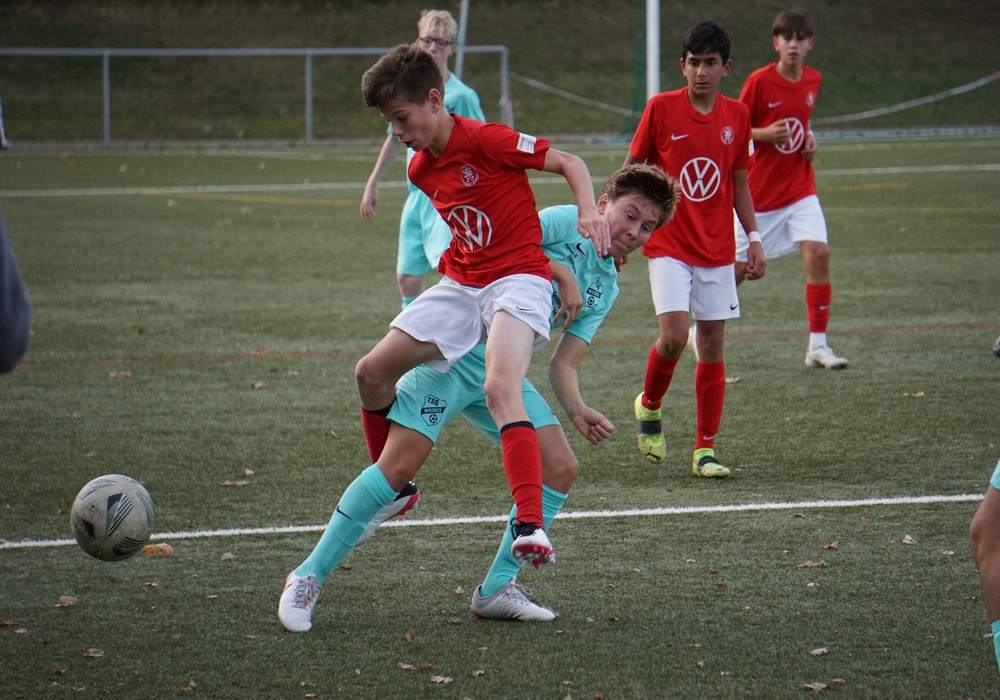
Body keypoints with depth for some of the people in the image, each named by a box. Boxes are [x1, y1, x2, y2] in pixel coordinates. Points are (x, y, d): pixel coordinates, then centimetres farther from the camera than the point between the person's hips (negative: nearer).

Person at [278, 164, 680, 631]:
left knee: (560, 467, -4)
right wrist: (562, 273, -20)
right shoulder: (565, 223, -4)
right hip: (456, 349, -8)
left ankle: (496, 589, 7)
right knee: (399, 465, -15)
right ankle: (309, 577, -5)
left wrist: (576, 409, -8)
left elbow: (562, 364, 11)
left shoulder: (605, 288, 16)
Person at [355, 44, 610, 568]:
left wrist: (588, 211, -26)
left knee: (500, 389, -32)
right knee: (371, 373, 4)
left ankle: (531, 526, -42)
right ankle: (392, 488, 26)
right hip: (461, 284, 9)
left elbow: (569, 163, -10)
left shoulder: (485, 139, -14)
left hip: (518, 278, -8)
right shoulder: (420, 170, 10)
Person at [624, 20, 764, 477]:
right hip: (668, 245, -3)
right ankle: (649, 406, 14)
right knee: (674, 337, -17)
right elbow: (631, 169, 3)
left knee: (712, 348, 2)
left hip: (717, 250, 3)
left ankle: (705, 451, 9)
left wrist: (754, 239, 8)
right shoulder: (661, 108, -5)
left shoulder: (737, 116, 4)